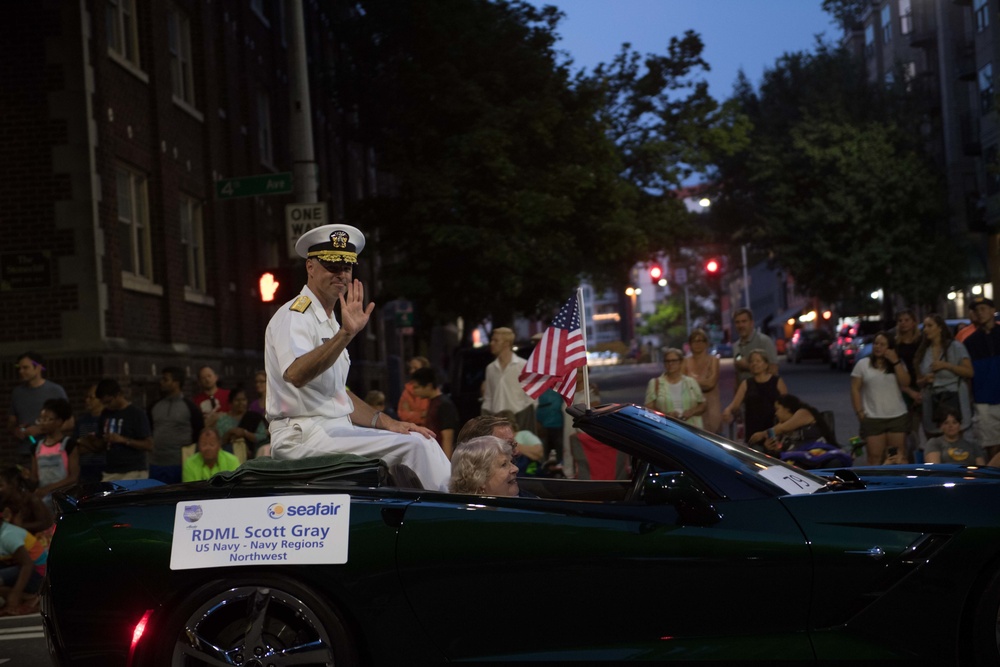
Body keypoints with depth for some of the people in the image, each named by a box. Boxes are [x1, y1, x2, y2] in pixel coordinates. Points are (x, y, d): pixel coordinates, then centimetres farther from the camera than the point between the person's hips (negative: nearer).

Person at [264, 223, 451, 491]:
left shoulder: (329, 322, 21)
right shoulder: (294, 316, -10)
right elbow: (296, 374, -31)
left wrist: (384, 422, 10)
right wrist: (346, 334, -41)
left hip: (333, 432, 10)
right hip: (304, 437, -10)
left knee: (423, 440, -2)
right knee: (414, 445, -20)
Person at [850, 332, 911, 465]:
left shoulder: (898, 364, 11)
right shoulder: (862, 364, 6)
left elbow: (905, 383, -4)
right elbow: (855, 389, 3)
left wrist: (896, 362, -9)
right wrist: (860, 412, -6)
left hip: (898, 416, 2)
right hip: (872, 418, -2)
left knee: (899, 456, 4)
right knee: (875, 457, -6)